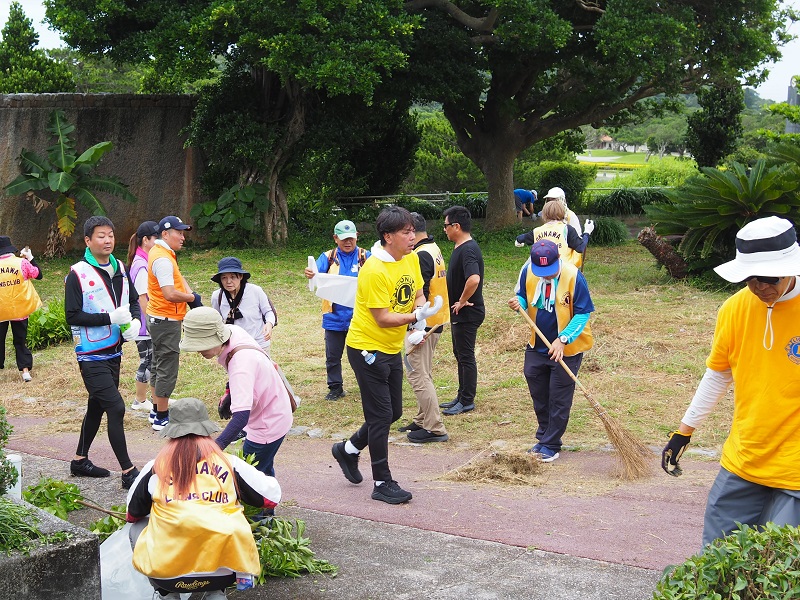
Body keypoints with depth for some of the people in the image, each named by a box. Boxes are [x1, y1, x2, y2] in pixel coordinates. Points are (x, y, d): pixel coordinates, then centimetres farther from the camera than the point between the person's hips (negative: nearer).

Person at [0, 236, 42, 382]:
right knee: (20, 340, 11)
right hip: (19, 310, 1)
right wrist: (30, 258, 9)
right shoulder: (22, 263, -10)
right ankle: (25, 369, 2)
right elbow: (38, 275, 3)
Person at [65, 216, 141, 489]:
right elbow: (72, 316, -16)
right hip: (92, 356, -7)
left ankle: (80, 460, 34)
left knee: (97, 406, 18)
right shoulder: (78, 274, -13)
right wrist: (110, 318, -22)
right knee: (116, 408, -12)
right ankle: (128, 472, -7)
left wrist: (135, 322, -6)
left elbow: (134, 301, 16)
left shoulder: (119, 269, 7)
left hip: (113, 352, 7)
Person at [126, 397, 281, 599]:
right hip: (223, 572, 1)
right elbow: (272, 496, 15)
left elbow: (132, 514, 23)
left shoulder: (156, 466, 8)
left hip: (167, 573, 0)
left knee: (137, 527, 29)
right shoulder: (229, 463, 6)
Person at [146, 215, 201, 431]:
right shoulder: (162, 259, -22)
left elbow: (177, 276, 17)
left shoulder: (160, 252, 11)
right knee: (167, 369, -4)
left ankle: (157, 411, 29)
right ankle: (162, 418, 3)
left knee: (158, 365, 18)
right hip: (166, 321, -11)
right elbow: (170, 294, -31)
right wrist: (193, 298, -15)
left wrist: (189, 293, -1)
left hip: (158, 319, 11)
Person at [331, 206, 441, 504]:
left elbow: (418, 295, 10)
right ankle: (383, 484, 8)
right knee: (381, 415, -3)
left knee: (393, 412, 15)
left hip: (392, 348, 8)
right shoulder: (374, 271, -25)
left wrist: (420, 325, -9)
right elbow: (382, 318, -23)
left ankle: (349, 449, 36)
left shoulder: (411, 259, 0)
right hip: (368, 348, -8)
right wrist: (416, 316, -34)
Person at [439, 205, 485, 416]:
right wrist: (458, 304, 14)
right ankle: (462, 397, 28)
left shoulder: (468, 250, -23)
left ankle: (467, 402, 8)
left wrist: (463, 301, -25)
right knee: (460, 355, 18)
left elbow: (474, 279, -39)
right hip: (458, 313, 10)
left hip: (467, 313, -10)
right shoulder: (460, 248, 10)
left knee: (466, 357, -1)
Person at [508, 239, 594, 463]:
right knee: (539, 398, 16)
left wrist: (563, 339, -24)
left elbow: (583, 313, -16)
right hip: (536, 346, 5)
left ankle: (551, 446, 13)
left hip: (566, 349, -5)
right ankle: (544, 438, 33)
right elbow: (523, 297, 6)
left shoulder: (573, 276, -22)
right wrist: (518, 303, -19)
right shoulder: (527, 271, -10)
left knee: (559, 400, 3)